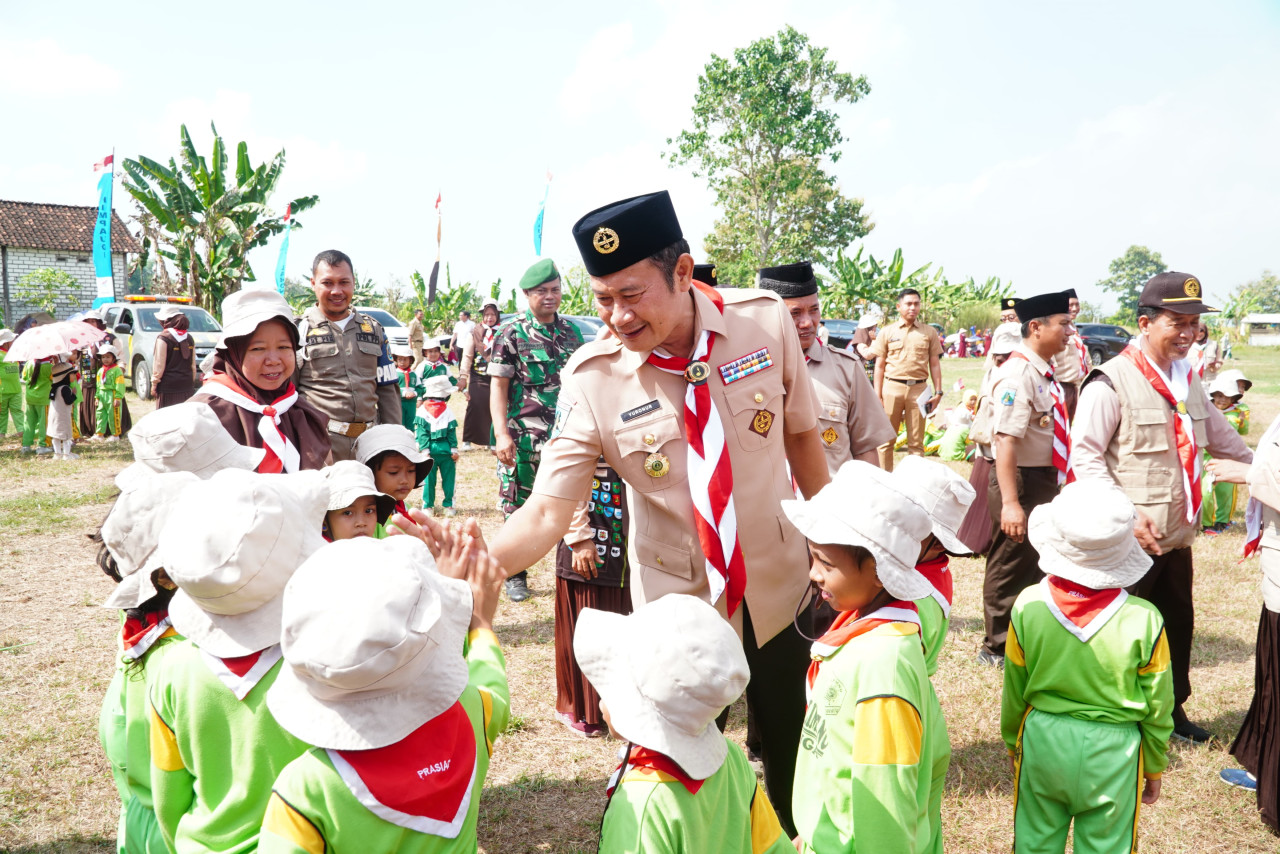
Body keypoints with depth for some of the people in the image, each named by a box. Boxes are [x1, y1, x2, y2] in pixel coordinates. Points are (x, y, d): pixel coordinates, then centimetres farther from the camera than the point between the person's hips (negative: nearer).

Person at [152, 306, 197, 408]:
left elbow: (159, 365, -9)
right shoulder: (189, 338, 10)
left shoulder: (163, 338, -8)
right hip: (187, 386, 6)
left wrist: (154, 384, -1)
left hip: (168, 387, -6)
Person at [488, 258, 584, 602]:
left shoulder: (571, 331, 10)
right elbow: (498, 386, -5)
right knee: (519, 509, 5)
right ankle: (515, 576, 19)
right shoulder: (512, 333, -3)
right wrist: (502, 435, -14)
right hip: (524, 437, -3)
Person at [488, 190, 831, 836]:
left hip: (778, 589, 2)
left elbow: (802, 435, 0)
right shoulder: (592, 379, -19)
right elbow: (548, 510, -20)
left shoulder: (765, 319, -14)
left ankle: (797, 834, 48)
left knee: (795, 759, 19)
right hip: (680, 605, -2)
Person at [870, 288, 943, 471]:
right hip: (892, 387, -1)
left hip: (918, 389, 1)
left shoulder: (929, 332, 10)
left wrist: (938, 392, 3)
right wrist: (877, 395, 0)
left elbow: (935, 364, 11)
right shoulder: (887, 332, 7)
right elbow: (880, 365, 6)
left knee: (916, 442, 5)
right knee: (886, 440, 2)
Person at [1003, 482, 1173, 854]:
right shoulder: (1143, 621, -18)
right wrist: (1154, 767, 12)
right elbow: (1157, 709, -5)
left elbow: (1014, 691, -1)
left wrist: (1013, 742, 16)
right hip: (1111, 753, -1)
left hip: (1042, 740, 1)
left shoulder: (1029, 605, -14)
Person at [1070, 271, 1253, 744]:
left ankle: (1172, 707, 38)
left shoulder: (1187, 379, 12)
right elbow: (1084, 455, -16)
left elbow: (1220, 436, 26)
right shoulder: (1112, 381, -13)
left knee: (1178, 623, 19)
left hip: (1177, 534, 8)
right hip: (1130, 541, -8)